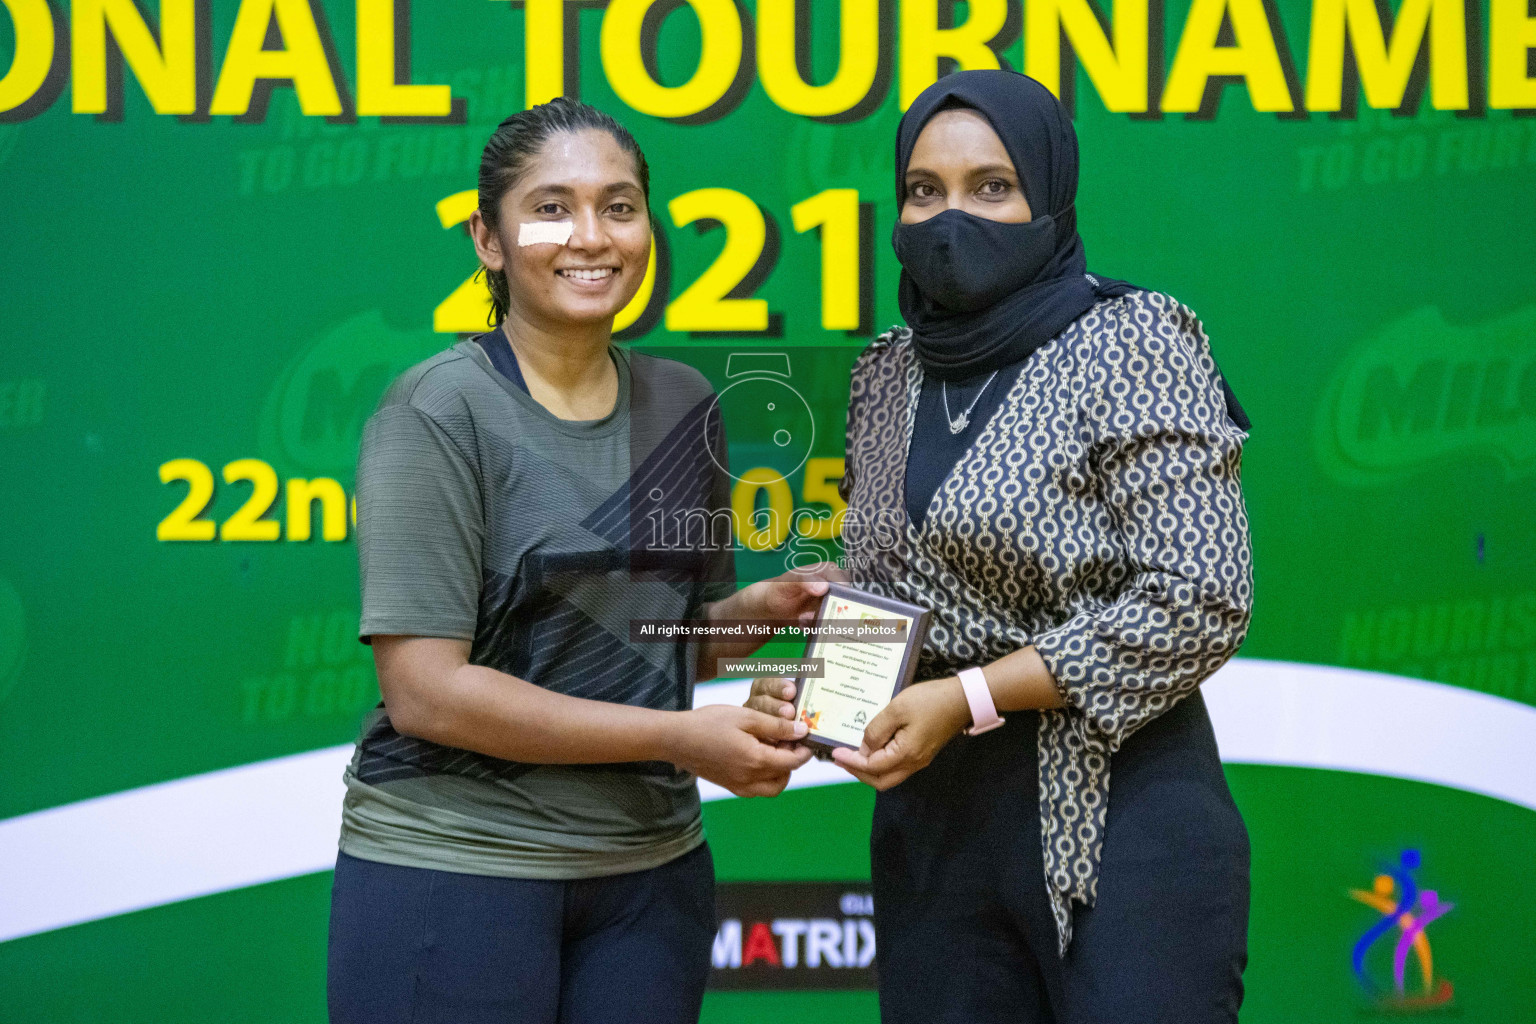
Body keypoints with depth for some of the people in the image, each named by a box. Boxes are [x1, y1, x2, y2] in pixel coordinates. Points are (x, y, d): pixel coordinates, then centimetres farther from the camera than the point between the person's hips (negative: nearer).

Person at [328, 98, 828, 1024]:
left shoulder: (683, 406, 9)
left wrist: (757, 610, -2)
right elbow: (425, 690, -17)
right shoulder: (442, 411, -10)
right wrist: (677, 738, -18)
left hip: (651, 869, 5)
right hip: (454, 867, -5)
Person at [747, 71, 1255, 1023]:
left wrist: (970, 697, -16)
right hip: (932, 824, 6)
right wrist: (816, 687, 0)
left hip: (1118, 819, -5)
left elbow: (1198, 602, -15)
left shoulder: (1130, 344, -8)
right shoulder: (889, 375, 10)